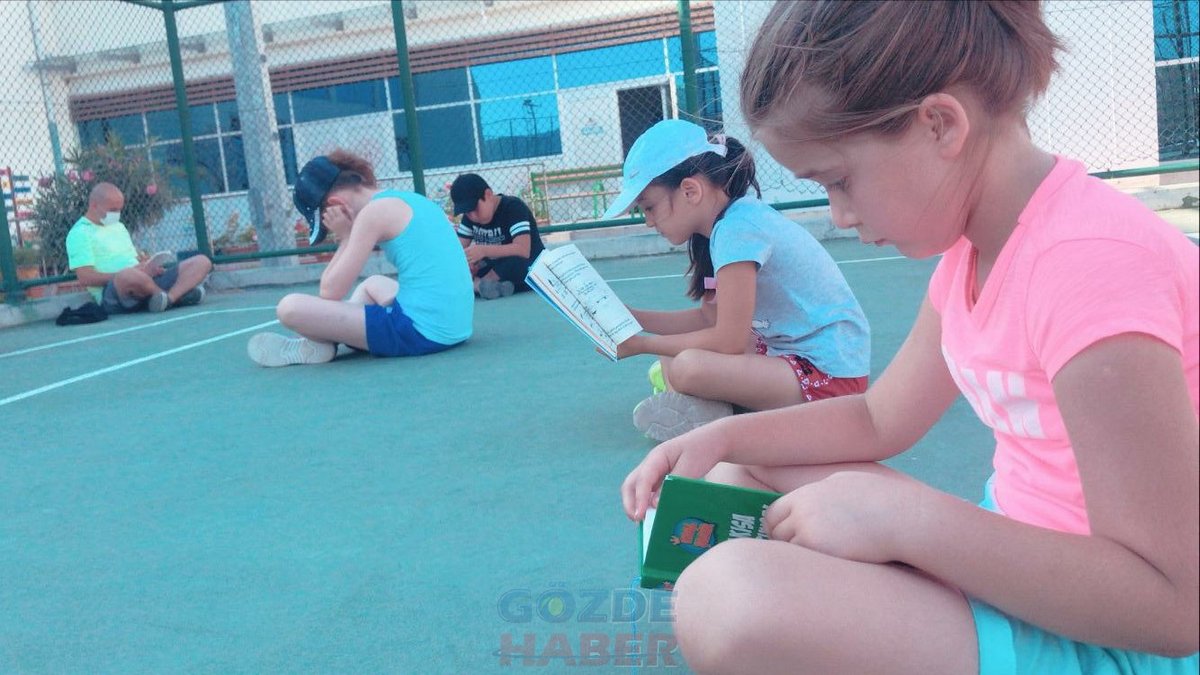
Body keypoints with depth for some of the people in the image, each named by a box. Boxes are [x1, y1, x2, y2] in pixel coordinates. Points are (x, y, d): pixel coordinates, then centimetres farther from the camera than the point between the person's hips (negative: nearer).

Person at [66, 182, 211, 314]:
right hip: (113, 293, -8)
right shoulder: (79, 233, 3)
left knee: (202, 261, -8)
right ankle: (181, 293, -18)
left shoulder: (119, 226, 29)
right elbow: (85, 278, -9)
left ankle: (169, 298, -36)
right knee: (130, 276, -46)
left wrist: (148, 265, 2)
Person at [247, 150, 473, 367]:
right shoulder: (412, 199, 15)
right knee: (373, 284, 39)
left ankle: (321, 346, 20)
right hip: (457, 325, 10)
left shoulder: (374, 212, -9)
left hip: (422, 331, -10)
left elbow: (330, 292, -9)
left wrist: (345, 237, 2)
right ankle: (322, 340, 34)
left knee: (290, 306, -7)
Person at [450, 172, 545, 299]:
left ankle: (477, 284, -20)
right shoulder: (470, 215, 4)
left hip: (529, 270, -6)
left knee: (517, 262, -40)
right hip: (495, 270, 6)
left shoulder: (513, 207, -17)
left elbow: (523, 250, -30)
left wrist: (483, 251, -38)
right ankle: (483, 286, -36)